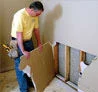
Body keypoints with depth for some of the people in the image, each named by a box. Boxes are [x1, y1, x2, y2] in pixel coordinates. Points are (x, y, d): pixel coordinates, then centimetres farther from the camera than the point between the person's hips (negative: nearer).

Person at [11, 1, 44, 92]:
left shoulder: (35, 15, -5)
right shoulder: (20, 15, -29)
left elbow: (36, 29, 7)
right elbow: (19, 35, -29)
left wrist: (39, 43, 5)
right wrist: (23, 51, -28)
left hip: (28, 41, 7)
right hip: (18, 42, -7)